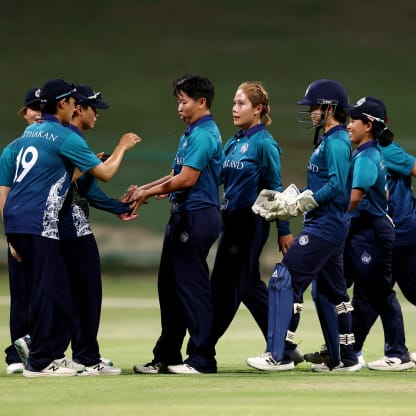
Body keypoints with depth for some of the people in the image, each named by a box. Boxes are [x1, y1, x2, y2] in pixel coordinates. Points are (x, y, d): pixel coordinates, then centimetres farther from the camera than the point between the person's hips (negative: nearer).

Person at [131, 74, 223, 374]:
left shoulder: (203, 135, -15)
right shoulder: (192, 133, 17)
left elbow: (187, 179, -19)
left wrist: (149, 193, -11)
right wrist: (145, 190, 10)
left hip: (197, 216, -11)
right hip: (184, 215, 11)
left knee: (192, 286, -7)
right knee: (170, 285, 13)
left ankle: (202, 359, -3)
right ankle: (166, 357, 18)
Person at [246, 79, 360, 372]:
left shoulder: (336, 142, -14)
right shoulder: (327, 141, 17)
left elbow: (336, 185, -24)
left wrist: (299, 205, -19)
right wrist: (286, 203, 9)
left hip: (324, 226, -11)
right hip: (331, 227, 11)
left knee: (287, 280, -12)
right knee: (332, 290, 14)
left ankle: (280, 355, -14)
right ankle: (345, 358, 18)